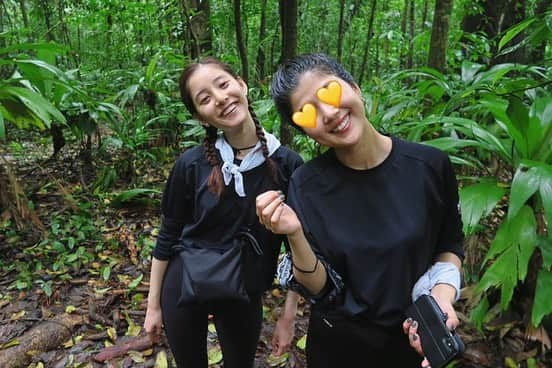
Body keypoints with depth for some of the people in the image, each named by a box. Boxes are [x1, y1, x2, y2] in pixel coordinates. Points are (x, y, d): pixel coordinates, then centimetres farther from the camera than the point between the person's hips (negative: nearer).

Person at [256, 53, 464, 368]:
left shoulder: (430, 165, -15)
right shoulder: (306, 185, -18)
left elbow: (450, 245, 1)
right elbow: (321, 290, -14)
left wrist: (443, 292, -16)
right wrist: (295, 236, -30)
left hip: (415, 340, 1)